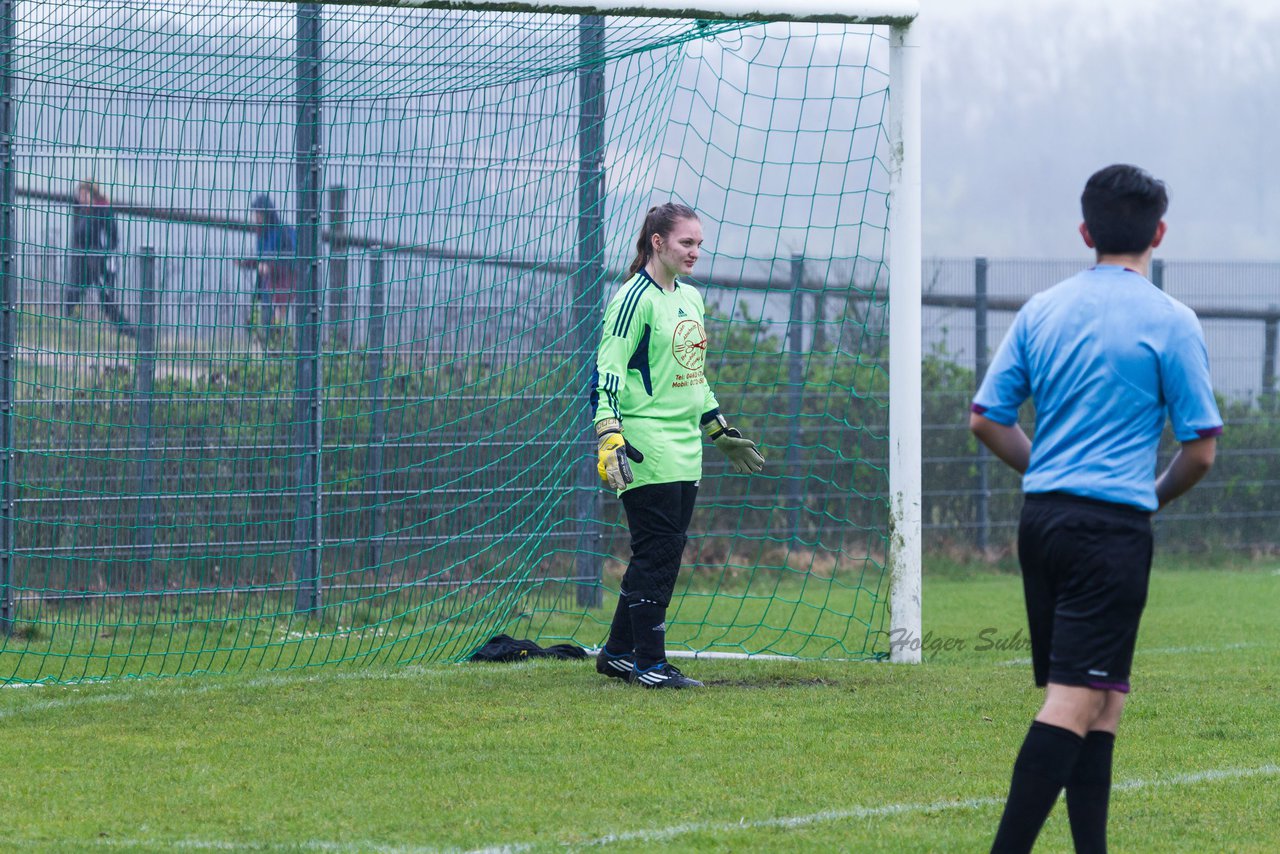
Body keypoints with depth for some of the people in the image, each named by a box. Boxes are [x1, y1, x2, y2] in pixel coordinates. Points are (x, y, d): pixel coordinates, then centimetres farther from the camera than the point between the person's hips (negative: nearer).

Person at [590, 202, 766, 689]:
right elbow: (608, 370, -15)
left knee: (665, 553, 8)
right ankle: (650, 663, -6)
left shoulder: (690, 298, 17)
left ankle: (619, 652, 17)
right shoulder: (635, 298, -9)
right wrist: (609, 438, -24)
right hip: (646, 446, -8)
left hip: (684, 448, 8)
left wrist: (719, 430, 29)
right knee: (657, 553, -10)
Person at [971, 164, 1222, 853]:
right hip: (1113, 526, -6)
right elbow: (1200, 451, -5)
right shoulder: (1170, 323, -6)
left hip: (1042, 514, 6)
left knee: (1100, 696, 15)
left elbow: (986, 419, 10)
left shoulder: (1042, 310, 8)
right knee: (1075, 700, -10)